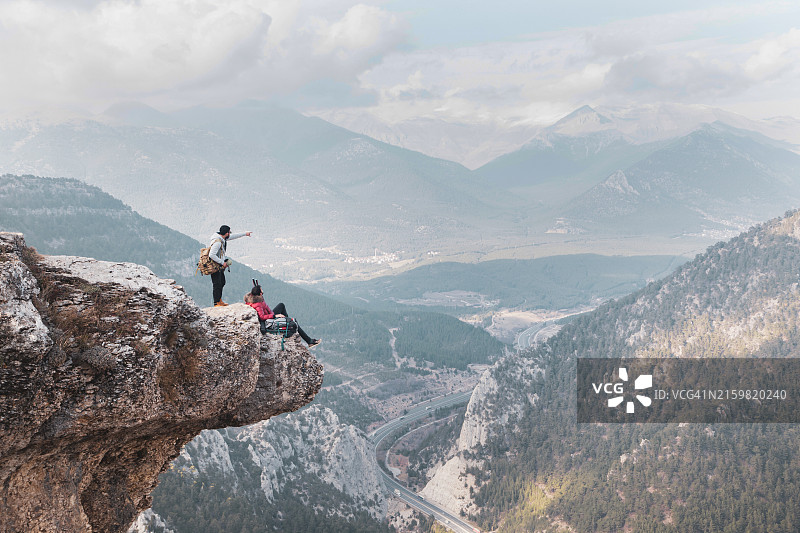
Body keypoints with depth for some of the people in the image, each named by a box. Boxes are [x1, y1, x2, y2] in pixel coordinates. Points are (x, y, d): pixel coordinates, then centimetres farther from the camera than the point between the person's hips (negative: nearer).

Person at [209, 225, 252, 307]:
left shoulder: (223, 238, 2)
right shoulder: (217, 242, -27)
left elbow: (233, 236, 20)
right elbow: (211, 255, -30)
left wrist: (245, 234, 27)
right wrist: (222, 262, -23)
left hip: (219, 265, 10)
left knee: (222, 282, 18)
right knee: (217, 284, -9)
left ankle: (219, 301, 30)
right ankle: (216, 304, -4)